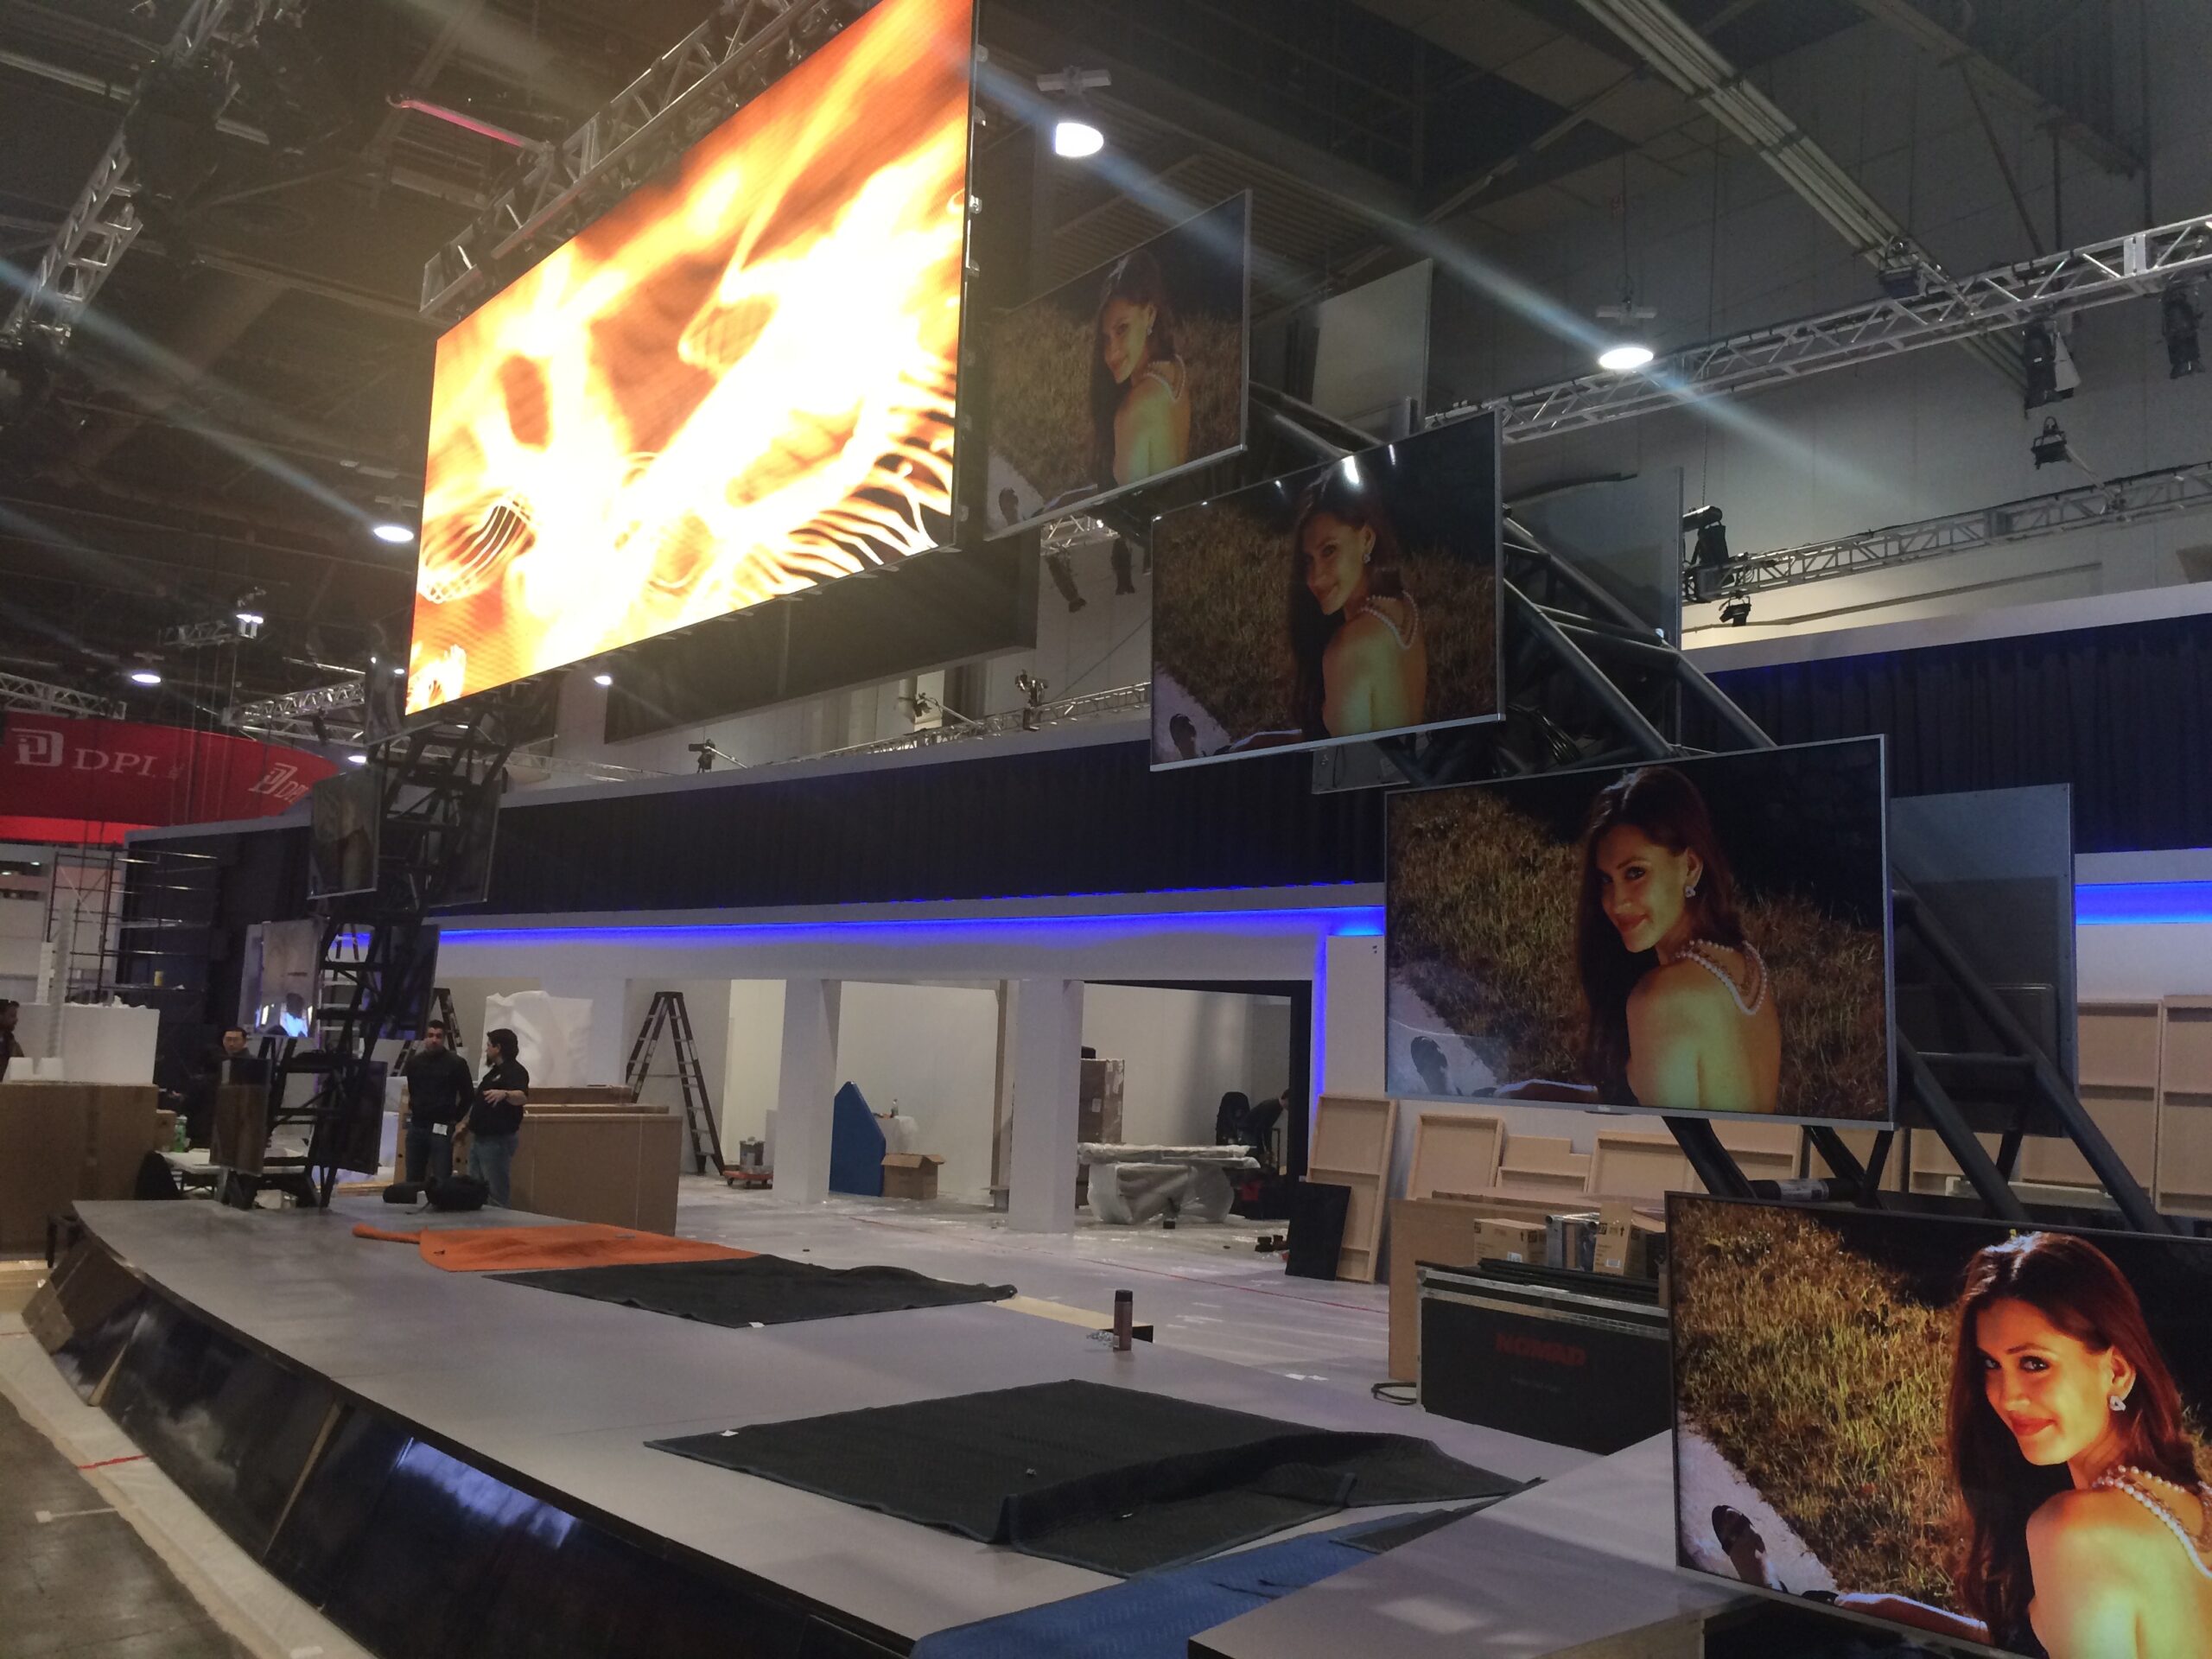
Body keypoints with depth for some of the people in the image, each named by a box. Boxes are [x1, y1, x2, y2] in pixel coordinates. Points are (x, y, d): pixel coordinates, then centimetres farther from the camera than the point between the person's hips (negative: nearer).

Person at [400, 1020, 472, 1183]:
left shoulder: (456, 1063, -4)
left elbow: (468, 1095, 2)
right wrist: (412, 1108, 14)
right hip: (416, 1127, 4)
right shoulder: (414, 1061, 7)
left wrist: (456, 1119, 1)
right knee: (413, 1178, 10)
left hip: (441, 1128, -4)